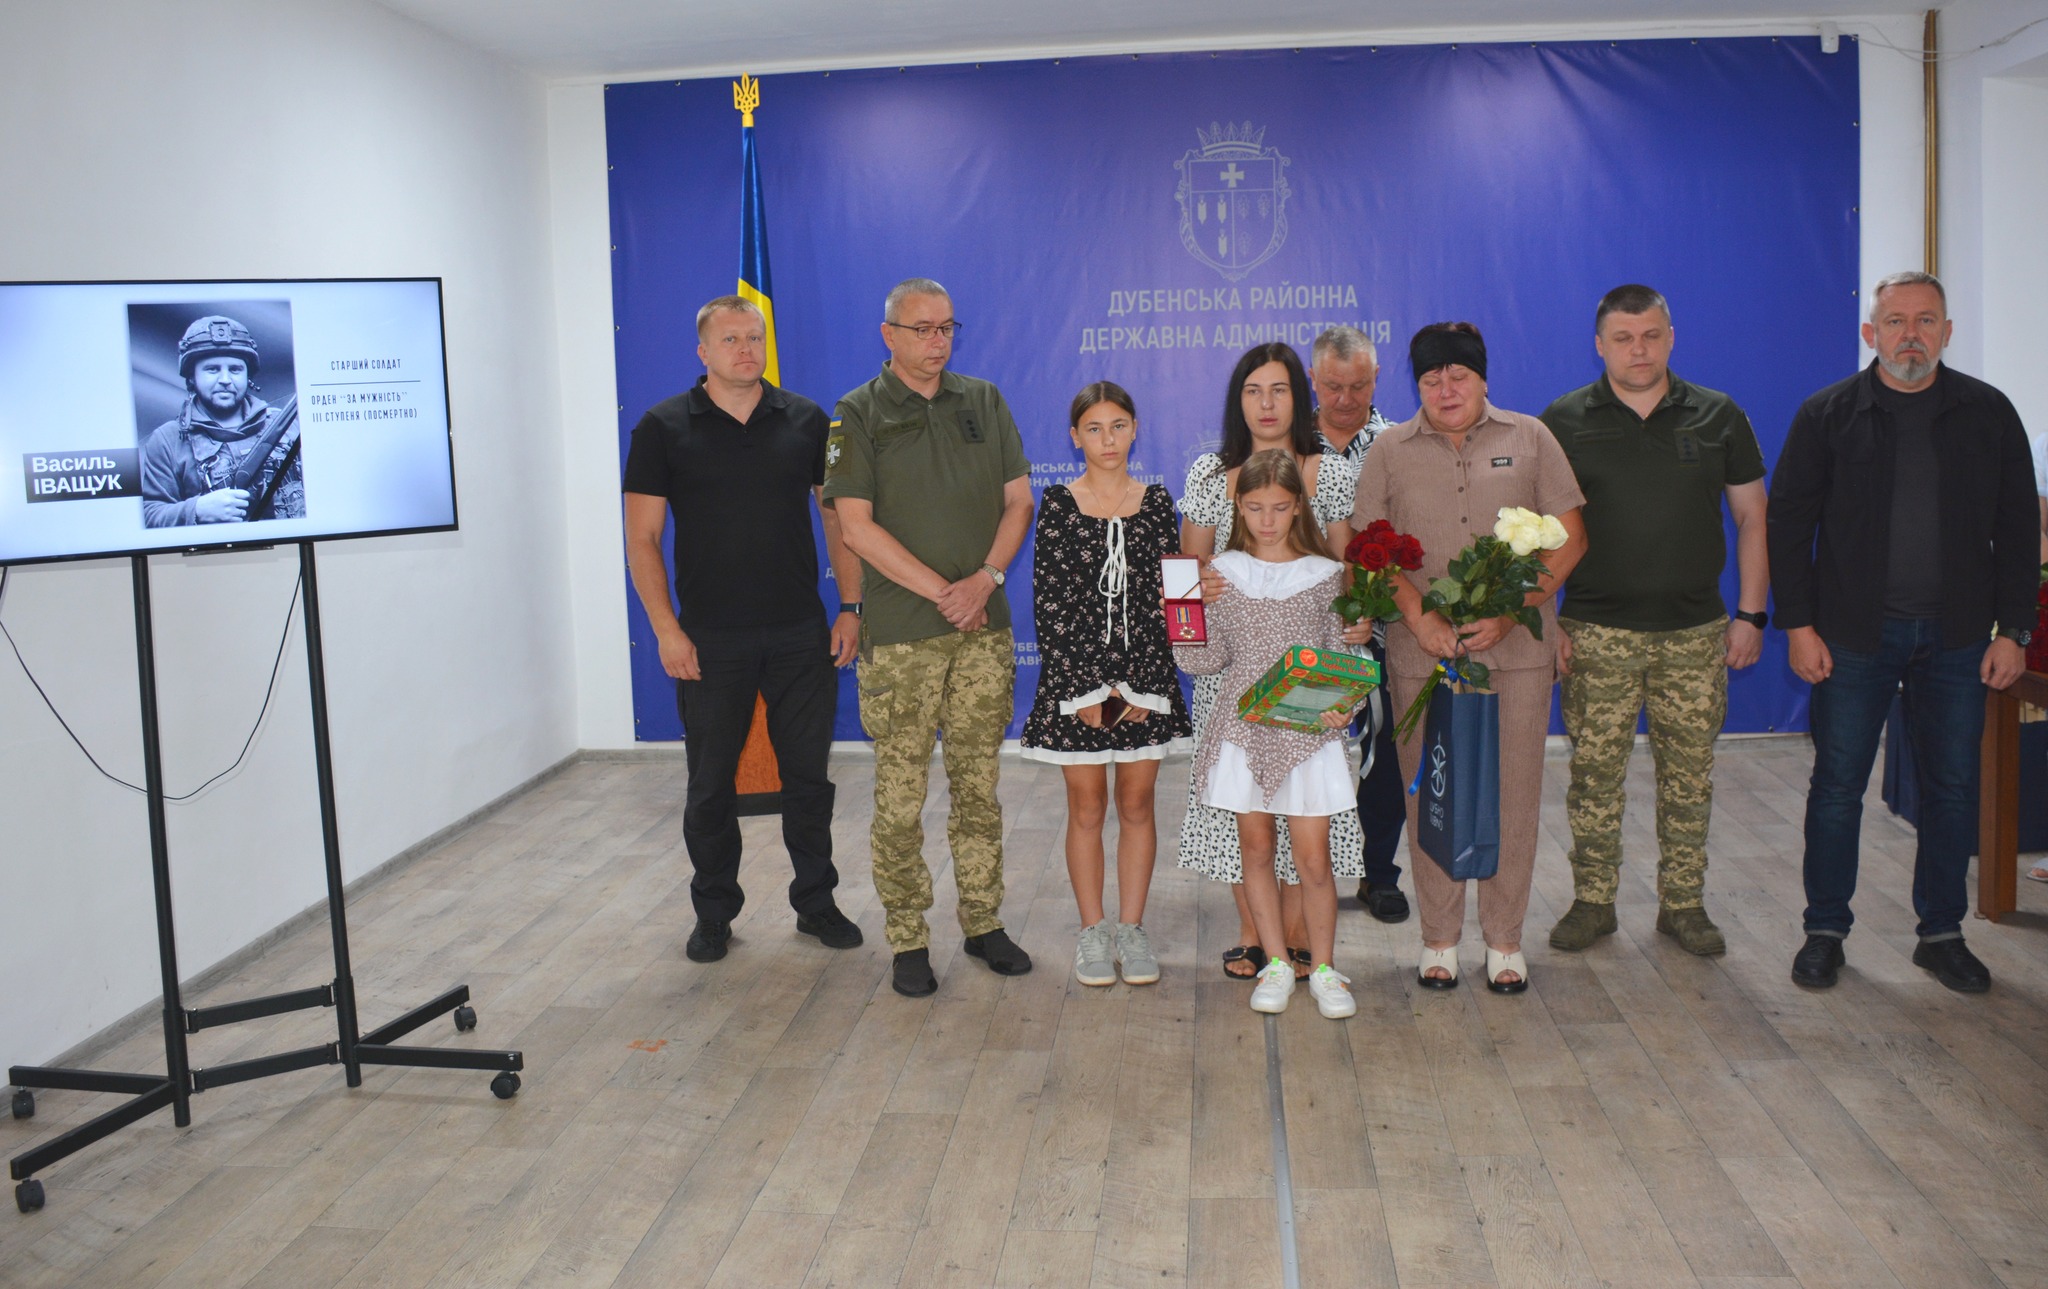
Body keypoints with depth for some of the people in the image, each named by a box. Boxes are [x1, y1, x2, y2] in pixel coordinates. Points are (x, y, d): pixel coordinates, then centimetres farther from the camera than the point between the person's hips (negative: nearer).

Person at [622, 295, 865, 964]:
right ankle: (714, 913, 24)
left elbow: (839, 518, 9)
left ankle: (816, 902, 24)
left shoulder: (806, 420, 5)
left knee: (808, 776, 9)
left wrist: (850, 608, 1)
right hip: (710, 640, -1)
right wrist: (666, 629, -9)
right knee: (711, 785, 8)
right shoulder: (664, 427, 0)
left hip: (801, 635, 2)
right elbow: (642, 539, -1)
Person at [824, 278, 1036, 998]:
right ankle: (908, 941, 10)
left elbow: (1018, 500, 10)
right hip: (899, 635, -3)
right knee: (900, 793, 0)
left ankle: (984, 923, 21)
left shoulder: (984, 403, 12)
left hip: (984, 628, 4)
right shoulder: (858, 416, -1)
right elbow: (858, 527, -8)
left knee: (978, 784, 9)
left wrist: (986, 578, -7)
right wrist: (942, 592, -12)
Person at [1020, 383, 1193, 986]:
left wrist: (1145, 687, -8)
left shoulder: (1156, 502, 4)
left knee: (1136, 805, 8)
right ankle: (1093, 931, 17)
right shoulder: (1057, 503, -2)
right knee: (1086, 808, 6)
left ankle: (1132, 929, 19)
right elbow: (1049, 603, -5)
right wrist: (1087, 688, -11)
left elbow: (1169, 596, 1)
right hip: (1075, 675, -2)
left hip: (1146, 676, 2)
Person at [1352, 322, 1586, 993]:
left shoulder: (1529, 438, 7)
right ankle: (1439, 938, 17)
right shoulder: (1389, 451, 9)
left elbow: (1569, 539, 4)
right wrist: (1419, 615, -11)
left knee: (1513, 792, 3)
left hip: (1517, 648, 0)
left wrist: (1510, 612, -9)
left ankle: (1504, 939, 16)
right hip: (1423, 653, 0)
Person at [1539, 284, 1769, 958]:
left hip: (1696, 631, 1)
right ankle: (1593, 902, 14)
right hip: (1596, 632, -1)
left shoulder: (1719, 417, 5)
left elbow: (1752, 517, 9)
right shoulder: (1564, 422, 2)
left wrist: (1750, 613, 3)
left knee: (1689, 774, 7)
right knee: (1595, 771, 1)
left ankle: (1683, 904, 20)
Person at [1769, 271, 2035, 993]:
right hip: (1855, 633, -1)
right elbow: (1787, 522, 0)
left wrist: (2014, 629, 0)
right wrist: (1799, 624, -6)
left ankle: (1942, 934, 21)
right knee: (1837, 785, 3)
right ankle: (1825, 930, 16)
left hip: (1957, 636, 2)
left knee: (1952, 789, 7)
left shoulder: (1988, 413, 4)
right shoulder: (1828, 415, 0)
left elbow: (2018, 528, 7)